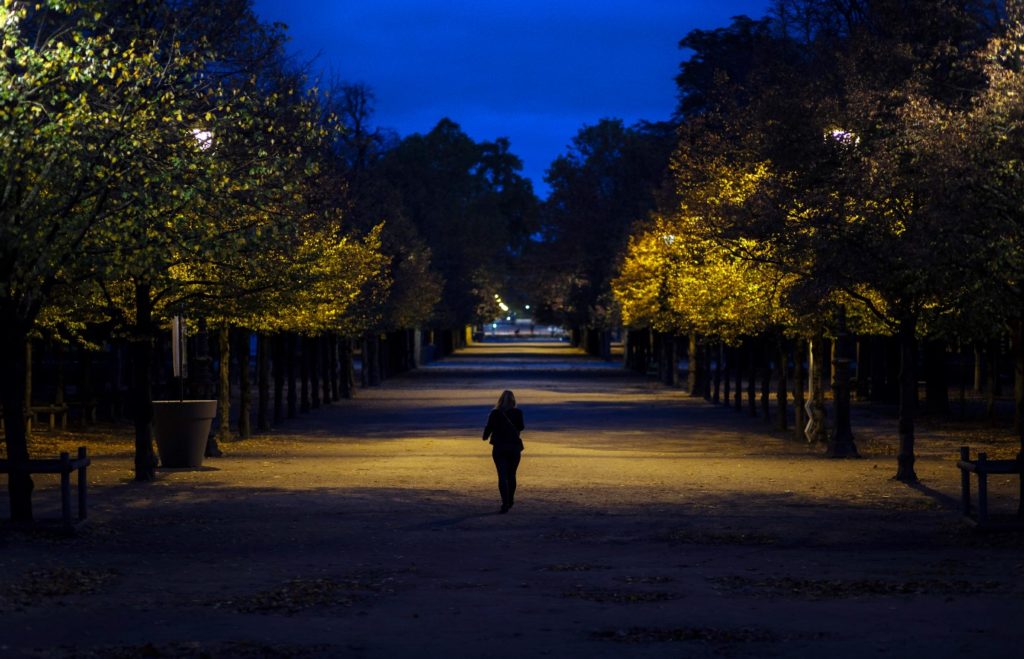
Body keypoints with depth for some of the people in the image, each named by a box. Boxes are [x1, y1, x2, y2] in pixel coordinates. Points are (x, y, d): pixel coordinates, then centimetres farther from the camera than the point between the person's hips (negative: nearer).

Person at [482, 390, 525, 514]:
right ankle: (510, 500, 28)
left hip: (499, 447, -1)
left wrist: (485, 436, 18)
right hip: (514, 446, 1)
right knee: (511, 475, 17)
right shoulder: (517, 412, -3)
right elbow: (521, 427, -8)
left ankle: (505, 504, -13)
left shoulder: (495, 413, -4)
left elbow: (489, 427, -3)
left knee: (502, 476, -3)